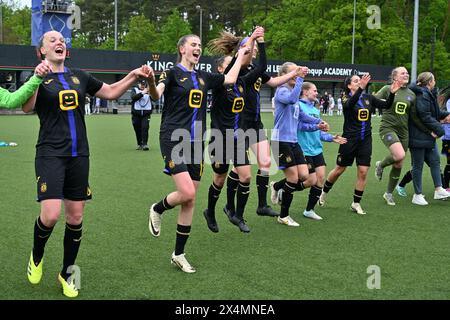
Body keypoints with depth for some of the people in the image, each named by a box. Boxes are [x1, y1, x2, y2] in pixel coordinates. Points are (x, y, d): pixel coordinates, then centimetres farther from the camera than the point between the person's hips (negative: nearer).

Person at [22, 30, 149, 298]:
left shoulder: (79, 76, 13)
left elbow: (111, 92, 22)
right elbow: (26, 107, -18)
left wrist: (133, 76, 9)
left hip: (79, 155, 4)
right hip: (50, 154, -4)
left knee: (75, 217, 6)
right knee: (51, 215, -17)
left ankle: (67, 274, 24)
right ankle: (37, 256, 16)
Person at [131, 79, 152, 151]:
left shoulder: (148, 90, 9)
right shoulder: (135, 90, 6)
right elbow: (133, 97, -15)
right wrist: (142, 93, -25)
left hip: (146, 113, -1)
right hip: (136, 113, 1)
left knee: (145, 128, -15)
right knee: (137, 130, 5)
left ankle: (145, 144, -17)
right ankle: (140, 144, 18)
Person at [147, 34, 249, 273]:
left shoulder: (203, 77, 15)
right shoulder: (172, 73, -4)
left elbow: (230, 78, 25)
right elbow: (156, 95, -21)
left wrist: (240, 56, 29)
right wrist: (151, 83, -43)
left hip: (195, 143, 6)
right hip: (173, 140, -6)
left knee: (190, 201, 5)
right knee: (187, 193, -21)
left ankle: (179, 254, 16)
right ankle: (157, 209, 13)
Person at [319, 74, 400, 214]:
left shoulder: (368, 98, 5)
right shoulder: (346, 98, -7)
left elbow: (386, 105, 0)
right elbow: (349, 104, -32)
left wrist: (392, 93, -18)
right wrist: (361, 88, -44)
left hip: (365, 140, 4)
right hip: (349, 139, -3)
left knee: (363, 172, -1)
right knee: (339, 170, 8)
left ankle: (356, 204, 12)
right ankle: (323, 193, 32)